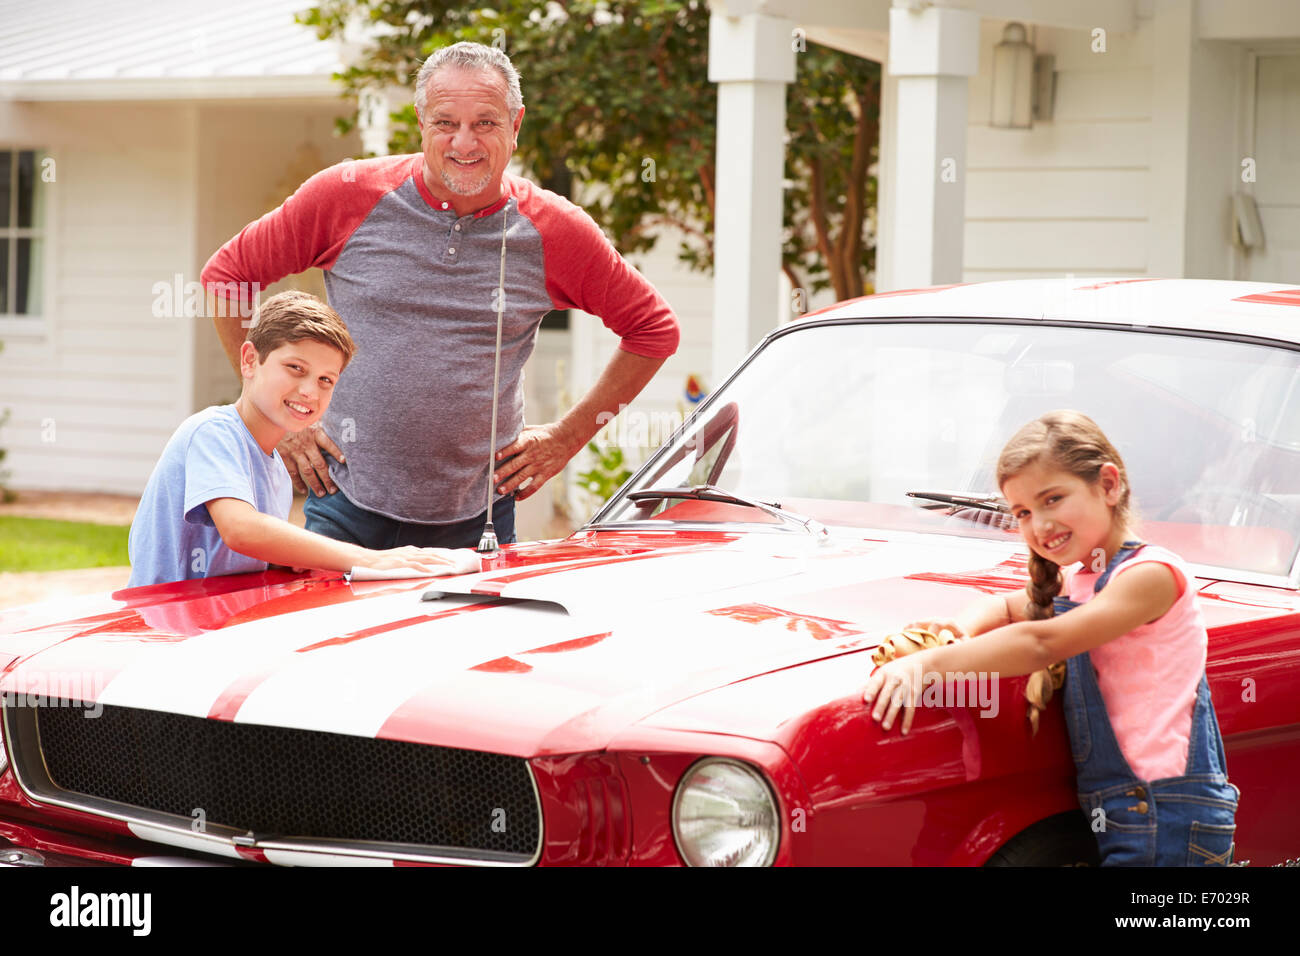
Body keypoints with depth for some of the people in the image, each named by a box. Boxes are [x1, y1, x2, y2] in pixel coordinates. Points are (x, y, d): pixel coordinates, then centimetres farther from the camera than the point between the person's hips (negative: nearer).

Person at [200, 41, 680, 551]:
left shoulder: (554, 231, -2)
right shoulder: (348, 195, -4)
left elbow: (654, 328, 10)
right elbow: (226, 274, 5)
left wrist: (569, 436, 6)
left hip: (477, 519, 1)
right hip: (346, 508, -1)